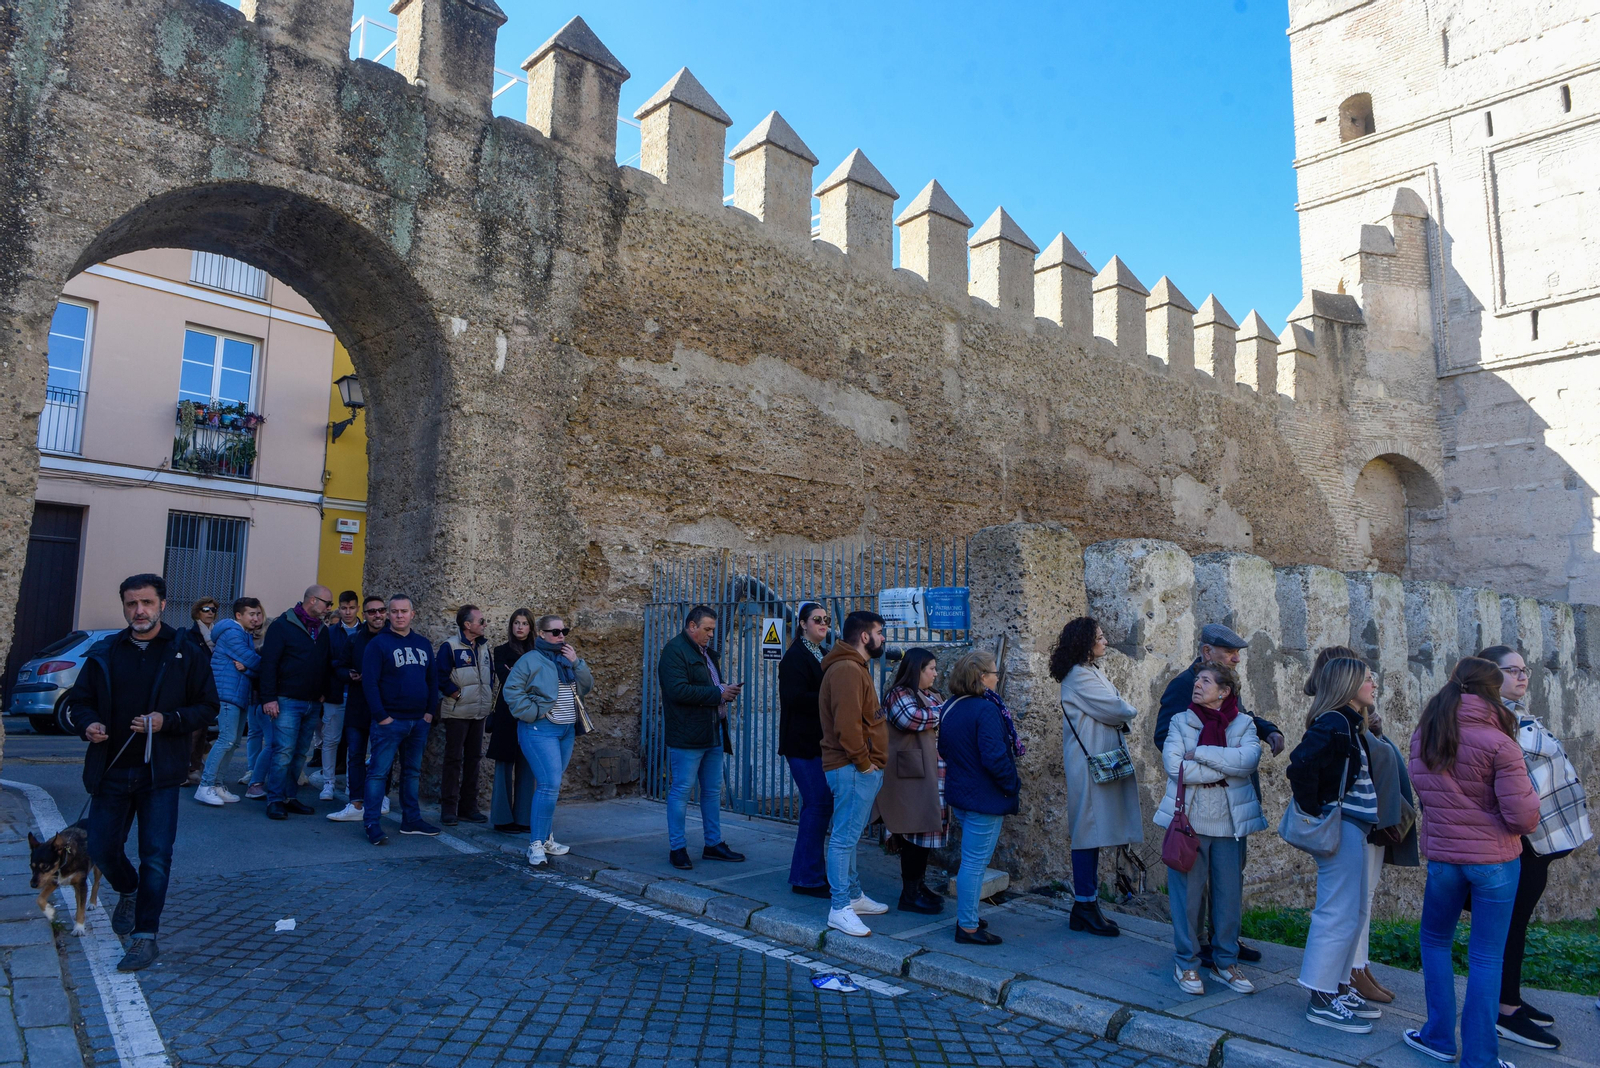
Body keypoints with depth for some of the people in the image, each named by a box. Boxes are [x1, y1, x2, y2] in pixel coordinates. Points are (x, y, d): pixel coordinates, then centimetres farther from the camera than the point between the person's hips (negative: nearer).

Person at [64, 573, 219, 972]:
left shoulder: (185, 653, -1)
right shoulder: (103, 653, 7)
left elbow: (207, 707, 0)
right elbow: (78, 700, 13)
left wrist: (168, 721, -16)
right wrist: (87, 724, -8)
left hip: (159, 773, -3)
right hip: (111, 770, 4)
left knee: (156, 854, -5)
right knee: (101, 849, 11)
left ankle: (146, 936, 5)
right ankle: (129, 892, 43)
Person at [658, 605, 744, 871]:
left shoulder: (706, 652, 18)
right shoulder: (674, 651, -12)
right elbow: (678, 690, -23)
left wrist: (727, 691, 5)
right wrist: (718, 693, -20)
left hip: (712, 734, 9)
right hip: (687, 737, -9)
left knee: (713, 790, 14)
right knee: (681, 791, -1)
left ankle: (713, 844, 23)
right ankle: (677, 848, 9)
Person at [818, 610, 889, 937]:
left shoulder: (855, 668, 18)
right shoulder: (847, 670, -17)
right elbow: (846, 724, -25)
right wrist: (863, 762, -17)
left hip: (863, 769, 11)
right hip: (853, 770, -11)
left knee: (850, 836, 18)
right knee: (845, 838, -5)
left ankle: (854, 896, 28)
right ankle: (840, 909, 0)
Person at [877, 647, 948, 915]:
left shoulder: (933, 696, 20)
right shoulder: (898, 694, -8)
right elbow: (911, 719, -24)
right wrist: (943, 710, -11)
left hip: (933, 775, 9)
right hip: (912, 775, -9)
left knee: (926, 829, 12)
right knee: (915, 831, -6)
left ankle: (919, 885, 23)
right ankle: (909, 895, 1)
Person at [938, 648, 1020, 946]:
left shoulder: (949, 707, 6)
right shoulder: (986, 709, -21)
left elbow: (944, 749, 15)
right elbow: (995, 758, -25)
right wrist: (1012, 785, -11)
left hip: (958, 794, 9)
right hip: (984, 798, -9)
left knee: (972, 859, 22)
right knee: (975, 862, 0)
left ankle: (967, 916, 31)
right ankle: (968, 927, 8)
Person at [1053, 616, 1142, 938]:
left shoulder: (1092, 671, 17)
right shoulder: (1080, 677, -15)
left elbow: (1113, 713, 14)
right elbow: (1116, 710, -15)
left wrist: (1122, 713, -6)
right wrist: (1131, 711, 5)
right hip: (1089, 764, -10)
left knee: (1092, 833, 12)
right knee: (1089, 831, -5)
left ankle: (1086, 906, 18)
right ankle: (1086, 906, 2)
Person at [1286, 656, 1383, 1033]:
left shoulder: (1349, 724, 14)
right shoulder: (1333, 723, -18)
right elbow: (1301, 764, -29)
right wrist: (1312, 814, -21)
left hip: (1354, 828, 11)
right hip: (1340, 827, -11)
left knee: (1358, 909, 17)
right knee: (1339, 912, -5)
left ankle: (1338, 986, 28)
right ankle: (1322, 999, 4)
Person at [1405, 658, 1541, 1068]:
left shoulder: (1422, 737, -1)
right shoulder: (1498, 743, -16)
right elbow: (1523, 817, -15)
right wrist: (1531, 795, 4)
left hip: (1442, 857, 3)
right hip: (1495, 860, -3)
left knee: (1435, 941, 21)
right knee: (1486, 958, 6)